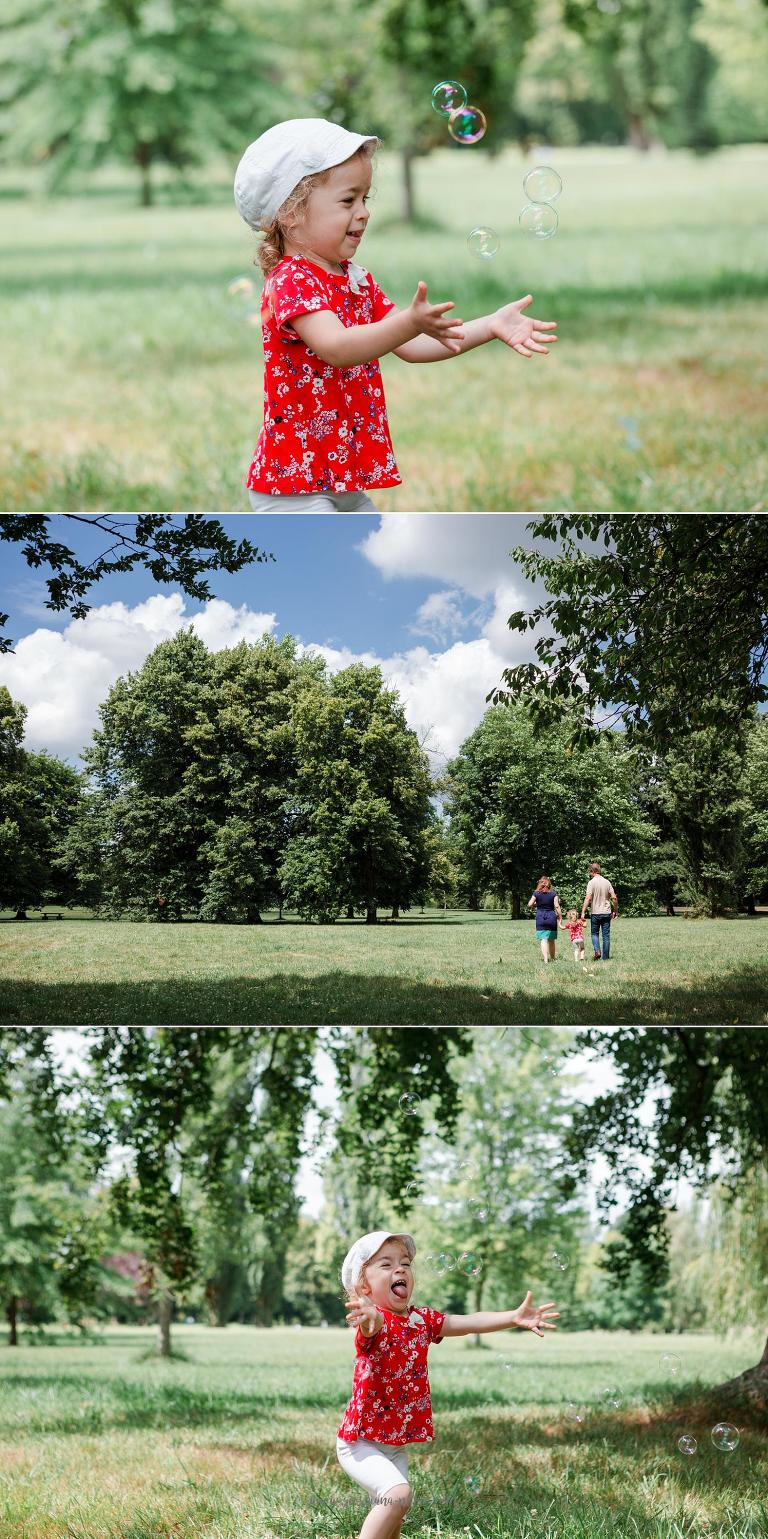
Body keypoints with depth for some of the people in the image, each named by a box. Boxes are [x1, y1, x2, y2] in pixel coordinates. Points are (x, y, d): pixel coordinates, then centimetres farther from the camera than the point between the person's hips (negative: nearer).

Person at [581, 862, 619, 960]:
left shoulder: (592, 882, -9)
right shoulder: (607, 882, 3)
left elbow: (588, 898, -18)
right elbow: (614, 898, 3)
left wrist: (583, 912, -17)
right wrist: (616, 911, 15)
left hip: (596, 913, -3)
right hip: (607, 912, 3)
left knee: (595, 933, 12)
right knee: (606, 935, 7)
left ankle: (596, 951, -10)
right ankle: (606, 957, 8)